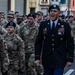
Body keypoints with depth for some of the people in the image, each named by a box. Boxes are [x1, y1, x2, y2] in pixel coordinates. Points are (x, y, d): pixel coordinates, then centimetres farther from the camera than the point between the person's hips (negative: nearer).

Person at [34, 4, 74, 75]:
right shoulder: (43, 25, 4)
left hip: (60, 61, -2)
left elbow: (70, 43, 0)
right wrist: (37, 57, -2)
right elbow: (38, 42, 4)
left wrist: (70, 59, -3)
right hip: (47, 60, 2)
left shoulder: (65, 25, -1)